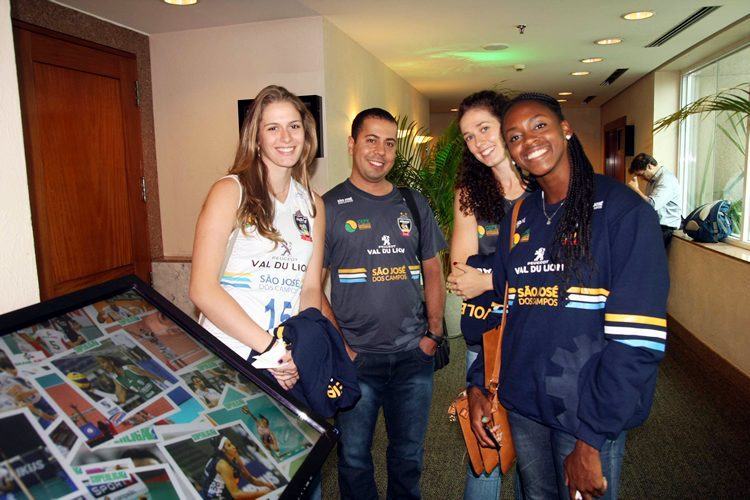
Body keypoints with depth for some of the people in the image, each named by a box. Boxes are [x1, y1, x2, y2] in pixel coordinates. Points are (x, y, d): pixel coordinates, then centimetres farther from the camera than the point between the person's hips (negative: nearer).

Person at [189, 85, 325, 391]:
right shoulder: (230, 191, -7)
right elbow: (202, 289, -15)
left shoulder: (313, 205, 9)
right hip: (225, 361, -4)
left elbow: (310, 287, 7)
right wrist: (269, 346, -19)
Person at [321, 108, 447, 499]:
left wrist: (434, 333, 2)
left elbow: (433, 270, 11)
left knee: (409, 455, 18)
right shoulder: (329, 207, -4)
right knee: (354, 458, 12)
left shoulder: (414, 204, 7)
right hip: (356, 358, -3)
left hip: (415, 355, 3)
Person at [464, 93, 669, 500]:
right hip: (521, 405, 6)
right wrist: (477, 385, 1)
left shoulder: (623, 211, -13)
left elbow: (638, 337, -19)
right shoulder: (517, 219, 6)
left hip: (589, 416, -5)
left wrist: (592, 438, -20)